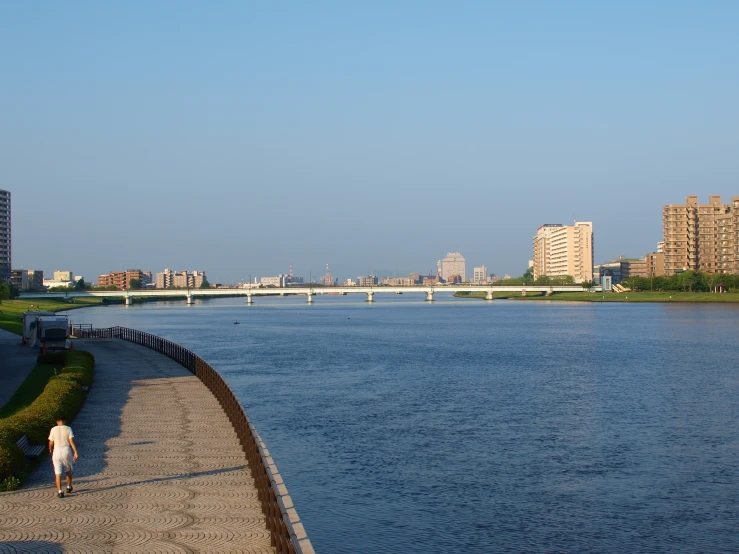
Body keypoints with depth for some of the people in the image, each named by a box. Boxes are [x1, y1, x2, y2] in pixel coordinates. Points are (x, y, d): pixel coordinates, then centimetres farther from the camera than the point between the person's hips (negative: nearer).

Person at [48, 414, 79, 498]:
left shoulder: (53, 430, -2)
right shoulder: (68, 429, -2)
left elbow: (51, 443, 1)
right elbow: (71, 441, -11)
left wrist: (51, 450, 21)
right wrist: (75, 452, -11)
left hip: (57, 452, -1)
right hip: (67, 451, 1)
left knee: (58, 473, 0)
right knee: (68, 471, 23)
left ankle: (60, 491, -9)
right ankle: (69, 487, 36)